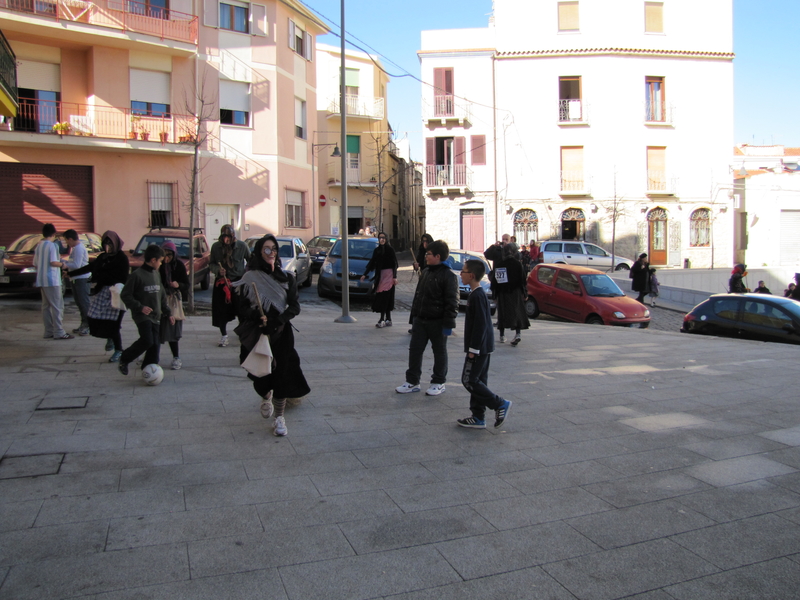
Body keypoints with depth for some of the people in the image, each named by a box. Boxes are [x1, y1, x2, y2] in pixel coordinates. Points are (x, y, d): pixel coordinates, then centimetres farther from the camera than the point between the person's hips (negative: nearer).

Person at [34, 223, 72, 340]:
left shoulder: (38, 246, 13)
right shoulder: (53, 245, -10)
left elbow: (35, 264, 15)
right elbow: (53, 262, -20)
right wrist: (63, 264, -2)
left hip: (41, 280, 8)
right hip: (52, 280, -8)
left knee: (46, 306, 10)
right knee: (57, 306, -6)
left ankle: (48, 331, 12)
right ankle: (59, 332, -8)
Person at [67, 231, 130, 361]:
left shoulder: (122, 258, -7)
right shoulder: (103, 256, 12)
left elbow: (123, 279, -12)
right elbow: (90, 267, 25)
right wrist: (71, 273, 34)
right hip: (101, 292, 7)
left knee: (112, 324, -8)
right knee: (94, 320, 4)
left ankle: (118, 351, 6)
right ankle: (110, 339, 30)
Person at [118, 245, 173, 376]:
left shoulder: (157, 274, 12)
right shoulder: (137, 275, -9)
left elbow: (162, 296, 20)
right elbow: (125, 295, -9)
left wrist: (168, 313, 17)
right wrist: (140, 307, -18)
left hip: (155, 316, 7)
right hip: (142, 315, -7)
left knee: (156, 345, 2)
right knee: (147, 341, -19)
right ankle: (124, 359, 4)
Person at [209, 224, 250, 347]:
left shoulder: (242, 246, -4)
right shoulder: (216, 246, -2)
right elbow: (211, 263, 7)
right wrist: (218, 269, -13)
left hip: (239, 281, -1)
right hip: (221, 282, 1)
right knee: (221, 310, 2)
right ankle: (224, 336, 17)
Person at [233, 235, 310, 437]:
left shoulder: (286, 278, 3)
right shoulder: (250, 278, -1)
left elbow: (295, 306, -2)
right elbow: (242, 307, -4)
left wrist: (278, 320, -18)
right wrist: (257, 317, -23)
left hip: (281, 333, 0)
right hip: (257, 335, 0)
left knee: (281, 374, -3)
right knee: (260, 373, 8)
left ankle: (279, 417, 8)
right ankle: (266, 397, 41)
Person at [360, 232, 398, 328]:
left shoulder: (390, 249, -3)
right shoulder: (376, 250, 11)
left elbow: (394, 264, -6)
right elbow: (372, 263, 12)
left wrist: (395, 277, -12)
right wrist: (365, 274, 5)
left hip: (388, 274, -6)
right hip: (379, 275, 6)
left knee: (385, 297, -11)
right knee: (381, 298, 5)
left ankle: (382, 320, -12)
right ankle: (388, 320, 11)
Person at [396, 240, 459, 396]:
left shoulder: (448, 276, -13)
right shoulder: (425, 272, 11)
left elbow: (452, 302, -15)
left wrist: (448, 324, -18)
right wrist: (414, 316, 17)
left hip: (437, 322, -7)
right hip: (420, 319, 7)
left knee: (439, 352, 8)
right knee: (414, 350, 7)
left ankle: (438, 383, 20)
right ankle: (412, 382, 16)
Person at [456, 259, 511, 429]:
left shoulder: (477, 296, -18)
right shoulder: (478, 294, 13)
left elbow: (480, 324, -23)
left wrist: (473, 349, -20)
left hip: (479, 347, -10)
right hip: (484, 347, 10)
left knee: (469, 380, -5)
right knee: (478, 381, 12)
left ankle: (500, 404, 0)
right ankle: (478, 418, 18)